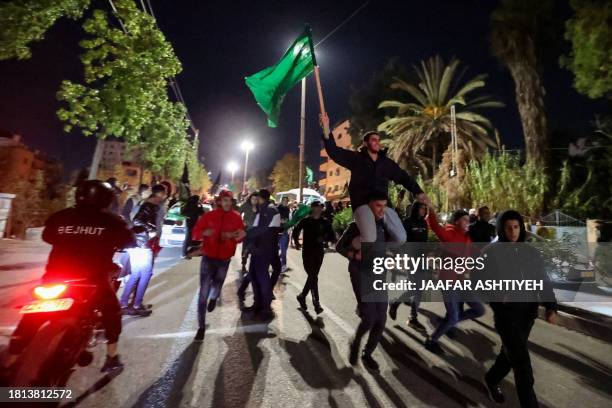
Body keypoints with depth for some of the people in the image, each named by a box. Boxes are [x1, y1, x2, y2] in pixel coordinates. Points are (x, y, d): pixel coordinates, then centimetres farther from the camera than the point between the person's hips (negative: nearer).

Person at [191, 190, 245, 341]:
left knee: (217, 286, 19)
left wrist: (233, 236, -19)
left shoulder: (236, 218, -4)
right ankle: (201, 327, 9)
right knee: (203, 292, -4)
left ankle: (214, 298, 58)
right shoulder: (209, 215, -7)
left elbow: (241, 236, 2)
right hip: (208, 257, -1)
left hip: (224, 259, 1)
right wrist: (204, 233, -23)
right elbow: (195, 233, -2)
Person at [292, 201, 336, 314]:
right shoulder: (305, 220, -4)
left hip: (319, 252, 3)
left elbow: (331, 236, 2)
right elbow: (295, 232, 7)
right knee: (313, 277, -7)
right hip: (307, 252, -3)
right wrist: (297, 243, 0)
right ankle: (316, 303, 4)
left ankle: (302, 296, 31)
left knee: (312, 276, 11)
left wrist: (325, 238, -17)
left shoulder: (325, 222, 2)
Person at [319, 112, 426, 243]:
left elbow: (403, 177, 19)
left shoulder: (387, 162, 18)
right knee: (369, 239, -27)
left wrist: (417, 192, 4)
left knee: (401, 238, 0)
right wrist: (326, 129, -15)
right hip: (363, 203, -5)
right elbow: (335, 152, -3)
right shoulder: (356, 158, 7)